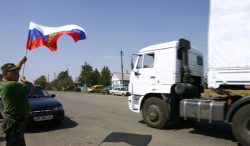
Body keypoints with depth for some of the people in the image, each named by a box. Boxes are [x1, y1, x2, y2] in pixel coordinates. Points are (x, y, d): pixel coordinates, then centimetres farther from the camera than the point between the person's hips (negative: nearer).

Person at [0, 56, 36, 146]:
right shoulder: (12, 85, -26)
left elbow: (15, 69, 22)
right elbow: (32, 88, -20)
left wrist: (21, 61, 33)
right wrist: (24, 80, -3)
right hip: (15, 122, -10)